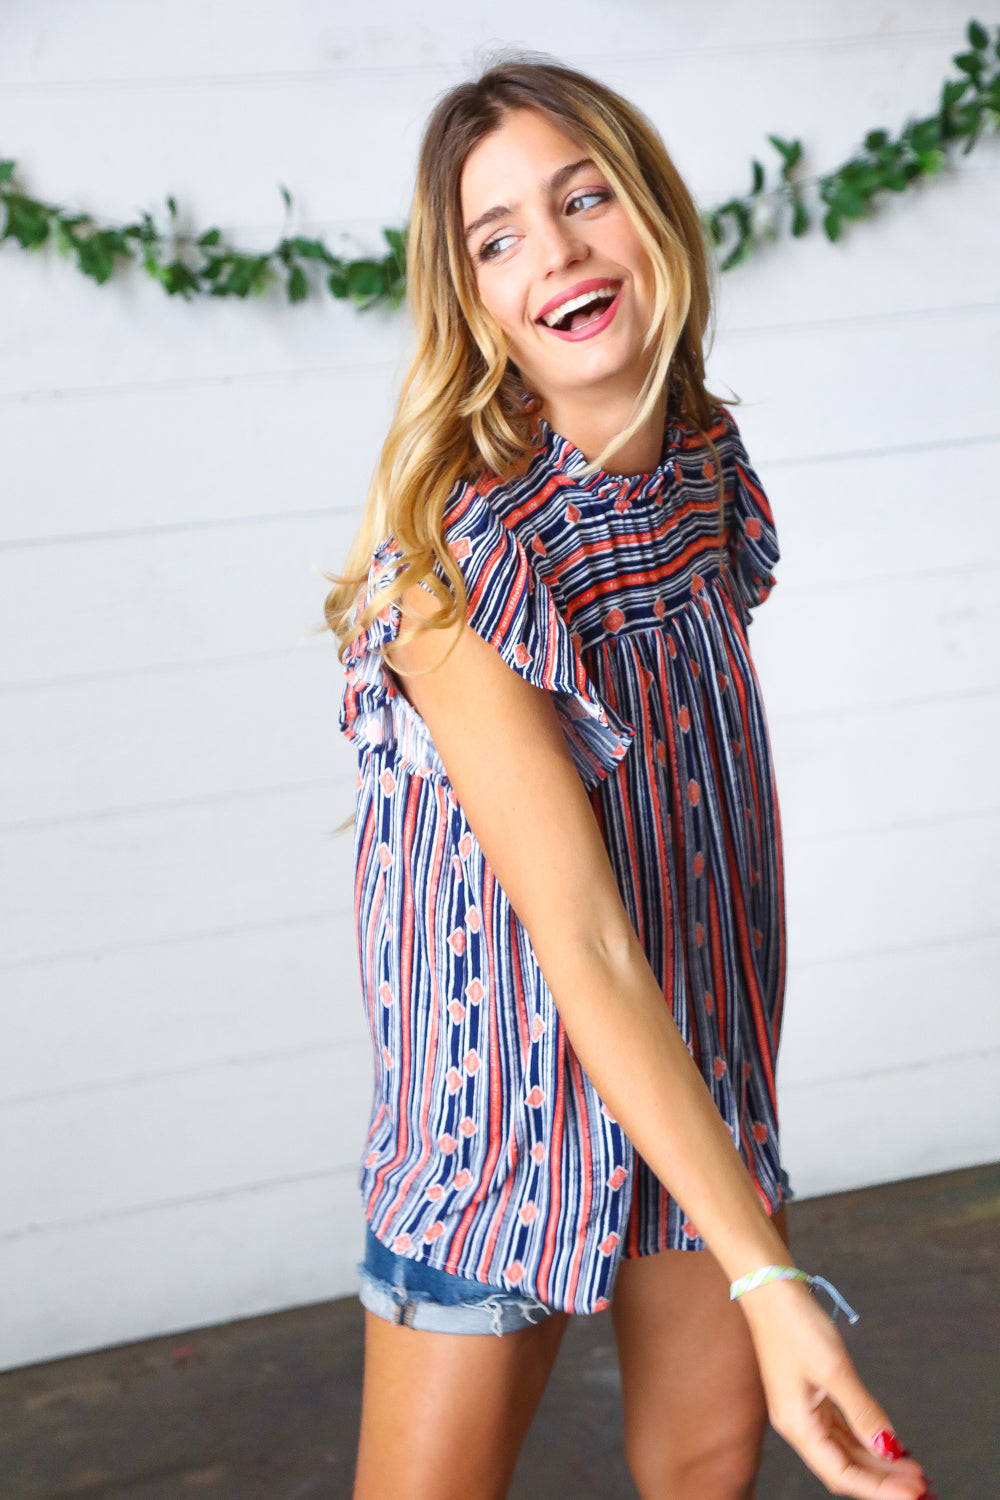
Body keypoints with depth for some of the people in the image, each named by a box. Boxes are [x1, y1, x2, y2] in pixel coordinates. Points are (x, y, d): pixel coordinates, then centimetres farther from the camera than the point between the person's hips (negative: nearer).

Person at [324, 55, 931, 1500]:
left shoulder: (709, 459, -4)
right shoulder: (462, 560, -25)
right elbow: (582, 948, -28)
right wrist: (765, 1272, -32)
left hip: (703, 1060, 6)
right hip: (514, 1068, -6)